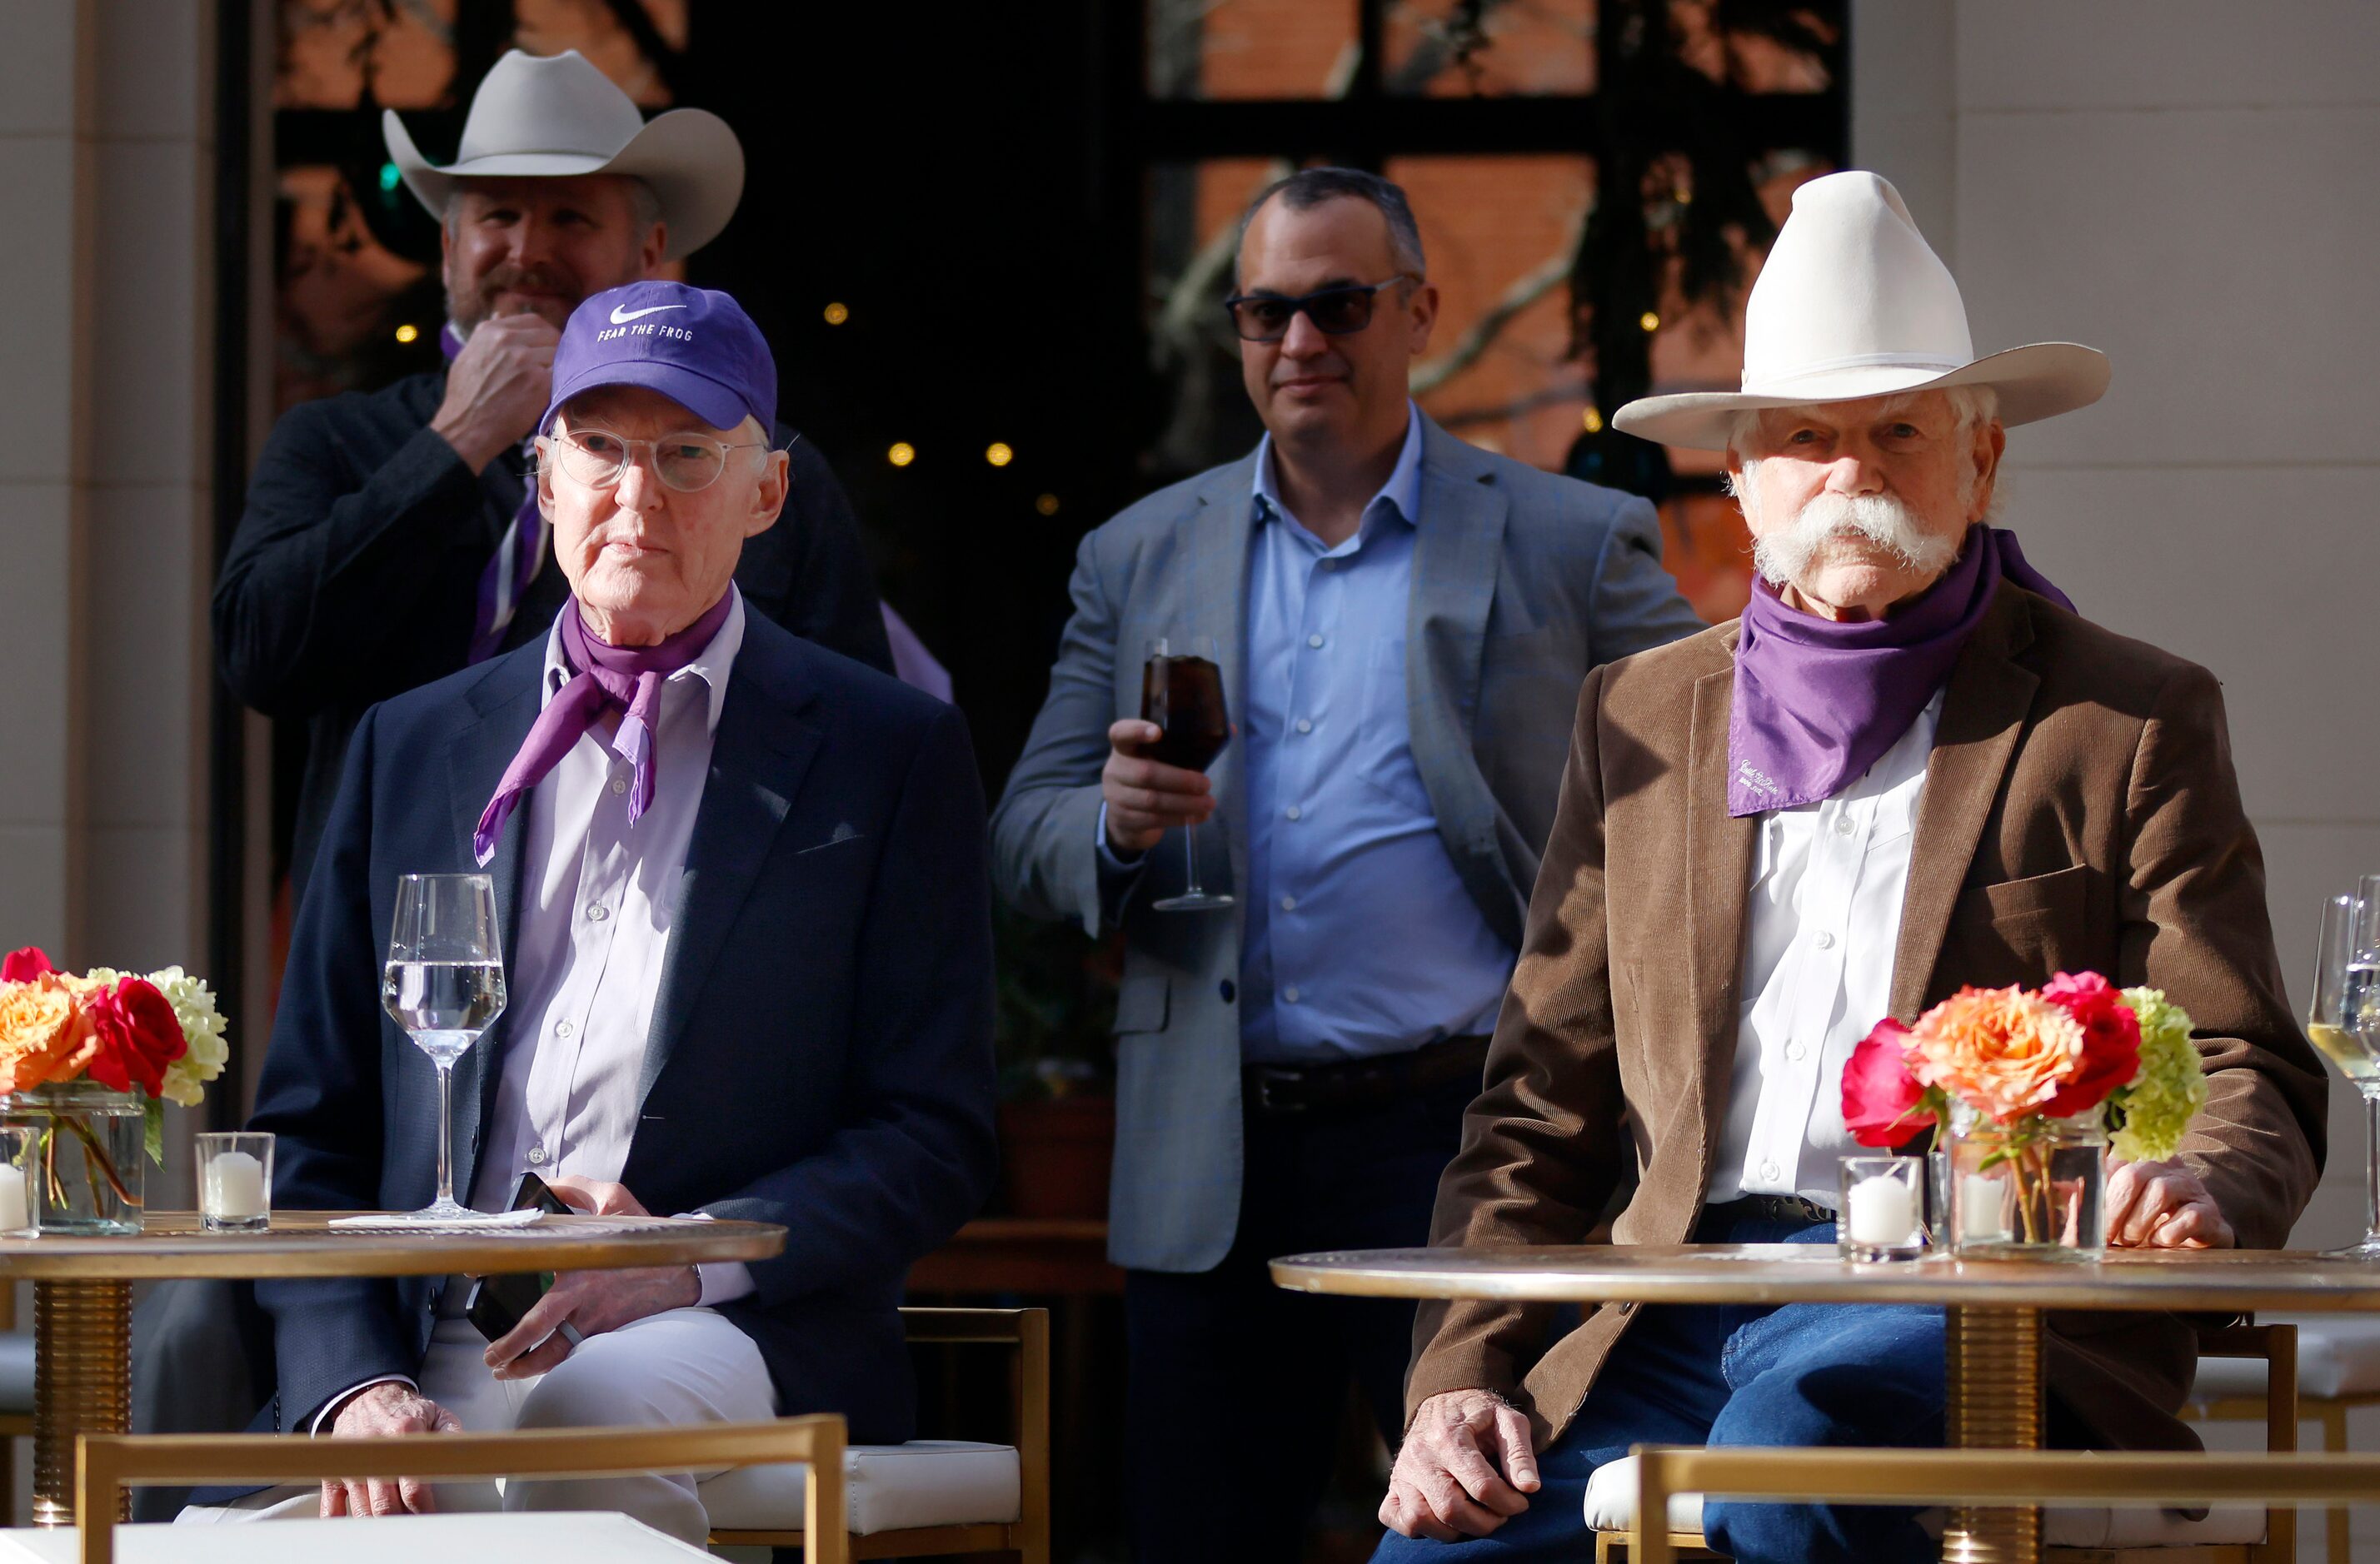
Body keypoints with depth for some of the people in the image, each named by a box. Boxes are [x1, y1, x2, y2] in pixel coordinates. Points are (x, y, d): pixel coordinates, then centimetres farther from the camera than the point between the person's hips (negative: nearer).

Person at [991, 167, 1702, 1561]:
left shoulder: (1575, 546, 5)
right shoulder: (1138, 559, 16)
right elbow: (1029, 836, 14)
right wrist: (1118, 825, -9)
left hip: (1460, 1142, -3)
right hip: (1211, 1169, 3)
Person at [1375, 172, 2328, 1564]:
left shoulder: (2134, 720, 10)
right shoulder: (1641, 716, 19)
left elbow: (2250, 1082, 5)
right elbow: (1545, 1110, 18)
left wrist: (2197, 1189, -20)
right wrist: (1460, 1383, 2)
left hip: (1982, 1318, -3)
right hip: (1678, 1324, 3)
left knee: (1795, 1416, -36)